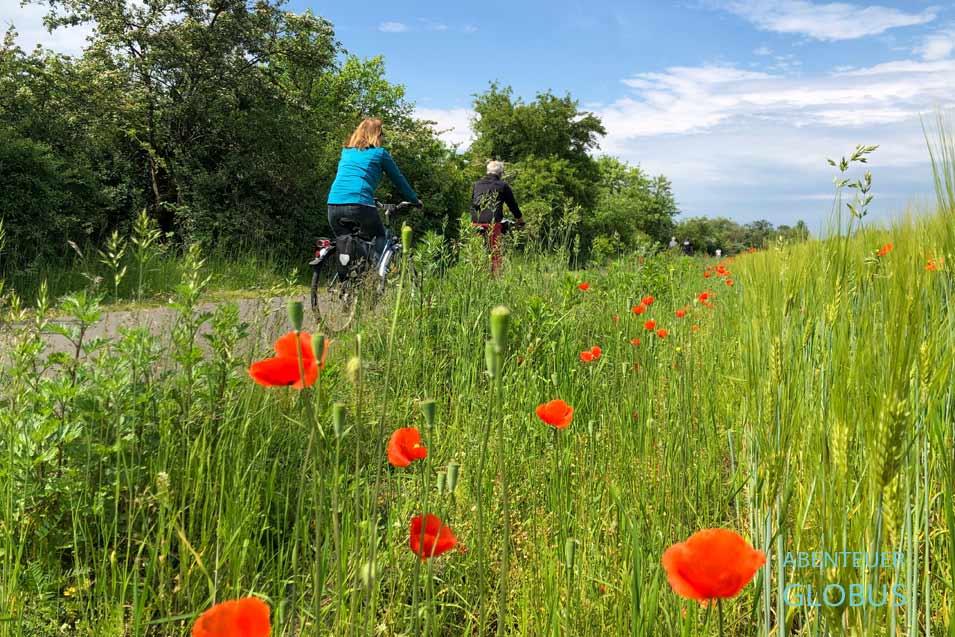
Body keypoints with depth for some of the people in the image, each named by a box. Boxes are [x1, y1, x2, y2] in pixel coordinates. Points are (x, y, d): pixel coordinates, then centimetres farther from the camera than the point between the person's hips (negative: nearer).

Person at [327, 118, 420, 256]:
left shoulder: (346, 151, 24)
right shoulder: (379, 153, 10)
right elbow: (398, 179, 19)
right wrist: (415, 200, 34)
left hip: (333, 204, 4)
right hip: (360, 204, -4)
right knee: (380, 237, 20)